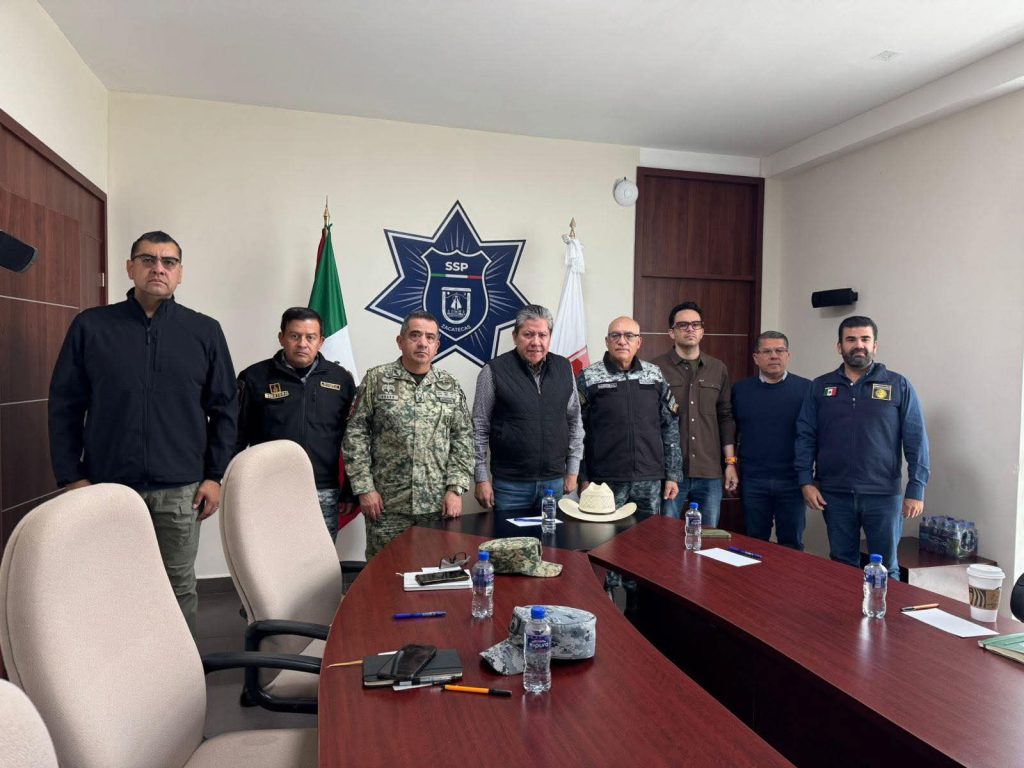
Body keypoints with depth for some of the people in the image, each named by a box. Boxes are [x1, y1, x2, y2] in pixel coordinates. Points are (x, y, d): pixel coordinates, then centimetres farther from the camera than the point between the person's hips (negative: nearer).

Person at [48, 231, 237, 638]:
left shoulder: (204, 331, 4)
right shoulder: (90, 327, 3)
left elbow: (224, 408, 5)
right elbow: (64, 406, 3)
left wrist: (214, 475, 0)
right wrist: (71, 477, -2)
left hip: (180, 489, 0)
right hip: (108, 486, 0)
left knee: (179, 588, 10)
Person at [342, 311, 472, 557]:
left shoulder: (450, 386, 7)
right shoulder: (376, 380, 0)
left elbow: (463, 439, 6)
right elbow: (355, 435, -1)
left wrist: (455, 488, -2)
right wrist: (364, 488, -6)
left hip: (438, 503, 2)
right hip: (387, 503, -2)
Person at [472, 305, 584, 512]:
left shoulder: (564, 368, 5)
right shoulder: (494, 371, -7)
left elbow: (574, 421, 11)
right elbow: (479, 429, -4)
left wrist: (573, 471, 10)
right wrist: (482, 479, -5)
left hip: (555, 481, 4)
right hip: (510, 484, -3)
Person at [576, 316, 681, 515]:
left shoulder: (655, 375, 7)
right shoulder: (588, 379, -3)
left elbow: (670, 426, 9)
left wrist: (672, 475, 6)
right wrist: (583, 479, -5)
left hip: (650, 481, 3)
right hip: (606, 481, -3)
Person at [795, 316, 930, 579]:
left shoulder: (899, 386, 1)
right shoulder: (820, 387, 6)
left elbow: (916, 440, -1)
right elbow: (805, 436, 4)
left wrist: (916, 489, -6)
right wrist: (805, 481, -4)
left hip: (883, 495, -1)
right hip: (835, 494, 2)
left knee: (886, 569, 8)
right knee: (843, 566, 13)